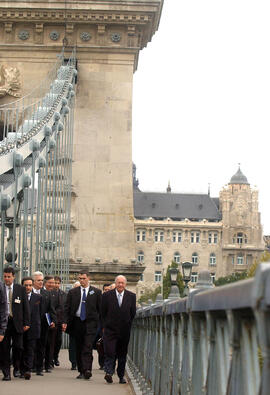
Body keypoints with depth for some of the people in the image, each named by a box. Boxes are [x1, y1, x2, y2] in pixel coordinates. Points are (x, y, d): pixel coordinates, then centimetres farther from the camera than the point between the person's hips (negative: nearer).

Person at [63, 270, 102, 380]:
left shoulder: (96, 292, 4)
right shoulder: (72, 292, 10)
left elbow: (100, 308, 4)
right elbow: (67, 308, 8)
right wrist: (65, 322, -2)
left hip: (90, 322, -3)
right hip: (77, 322, 3)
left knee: (88, 347, -14)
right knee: (79, 348, 7)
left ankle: (87, 370, -19)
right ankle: (81, 371, 15)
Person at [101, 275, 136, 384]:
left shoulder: (131, 296, 5)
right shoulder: (107, 295, 1)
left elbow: (133, 313, 9)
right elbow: (103, 313, 5)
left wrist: (129, 326, 6)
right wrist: (105, 326, 3)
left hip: (124, 331, 2)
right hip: (110, 330, -2)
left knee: (122, 354, 8)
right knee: (110, 352, -13)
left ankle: (121, 376, 17)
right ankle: (109, 373, -15)